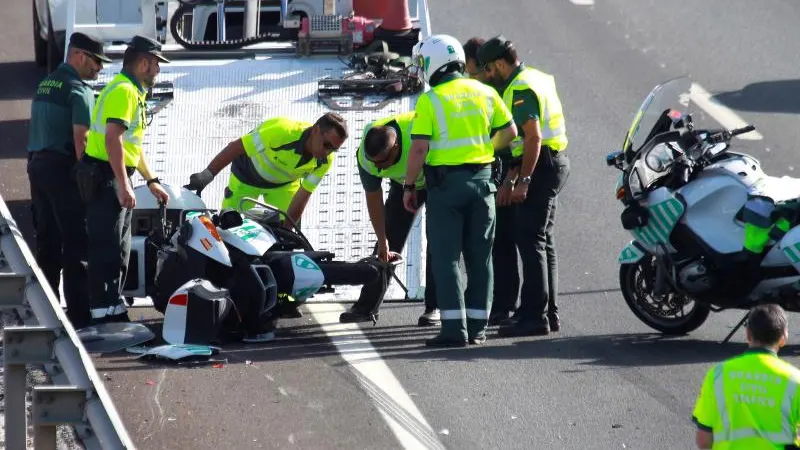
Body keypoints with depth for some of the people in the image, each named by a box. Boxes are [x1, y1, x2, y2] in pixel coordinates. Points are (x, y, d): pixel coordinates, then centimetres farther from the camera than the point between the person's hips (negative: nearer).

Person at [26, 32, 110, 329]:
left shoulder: (45, 84, 16)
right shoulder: (78, 90, -11)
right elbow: (81, 138, -17)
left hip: (37, 164, 9)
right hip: (63, 168, -9)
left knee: (46, 241, 12)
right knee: (76, 243, -6)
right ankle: (79, 313, -8)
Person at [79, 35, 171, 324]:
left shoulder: (134, 92, 19)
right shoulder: (123, 91, -14)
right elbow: (113, 139, -24)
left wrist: (151, 182, 27)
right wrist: (123, 185, -27)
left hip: (116, 180, 11)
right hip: (105, 178, -11)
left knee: (118, 251, 15)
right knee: (106, 250, -11)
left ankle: (115, 311, 21)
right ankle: (104, 315, -12)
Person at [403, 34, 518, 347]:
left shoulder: (429, 101, -10)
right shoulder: (485, 92, 5)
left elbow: (419, 148, -14)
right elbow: (509, 131, 8)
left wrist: (409, 186, -5)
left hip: (446, 183, -5)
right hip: (482, 179, 5)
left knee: (446, 257, -1)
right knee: (479, 256, 11)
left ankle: (454, 327, -8)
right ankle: (477, 326, 13)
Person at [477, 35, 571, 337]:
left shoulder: (521, 89, -15)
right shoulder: (535, 79, 18)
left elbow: (534, 137, -23)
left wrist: (522, 181, -23)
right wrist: (512, 176, 23)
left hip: (542, 165, -11)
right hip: (554, 162, 11)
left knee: (531, 241, -10)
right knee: (543, 241, 15)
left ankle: (534, 316, -13)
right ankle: (548, 313, 19)